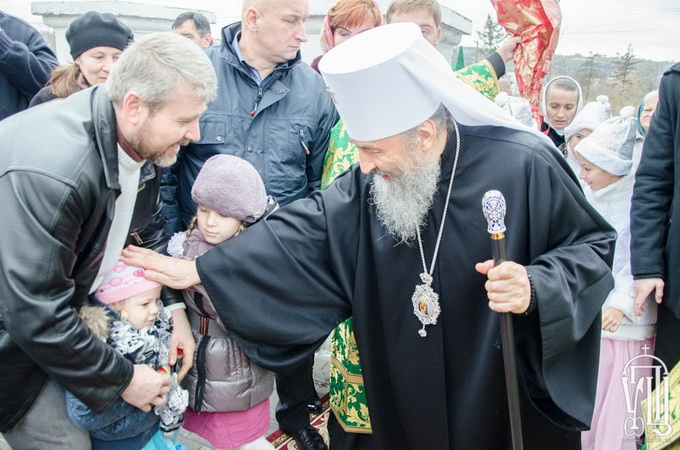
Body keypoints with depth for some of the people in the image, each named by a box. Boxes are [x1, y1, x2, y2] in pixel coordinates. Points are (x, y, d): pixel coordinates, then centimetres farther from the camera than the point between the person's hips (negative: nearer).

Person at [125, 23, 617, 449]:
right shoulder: (372, 181, -7)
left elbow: (594, 242, -8)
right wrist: (200, 270, -4)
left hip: (512, 397, -3)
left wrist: (536, 287, -28)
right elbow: (305, 228, -2)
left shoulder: (524, 166, -21)